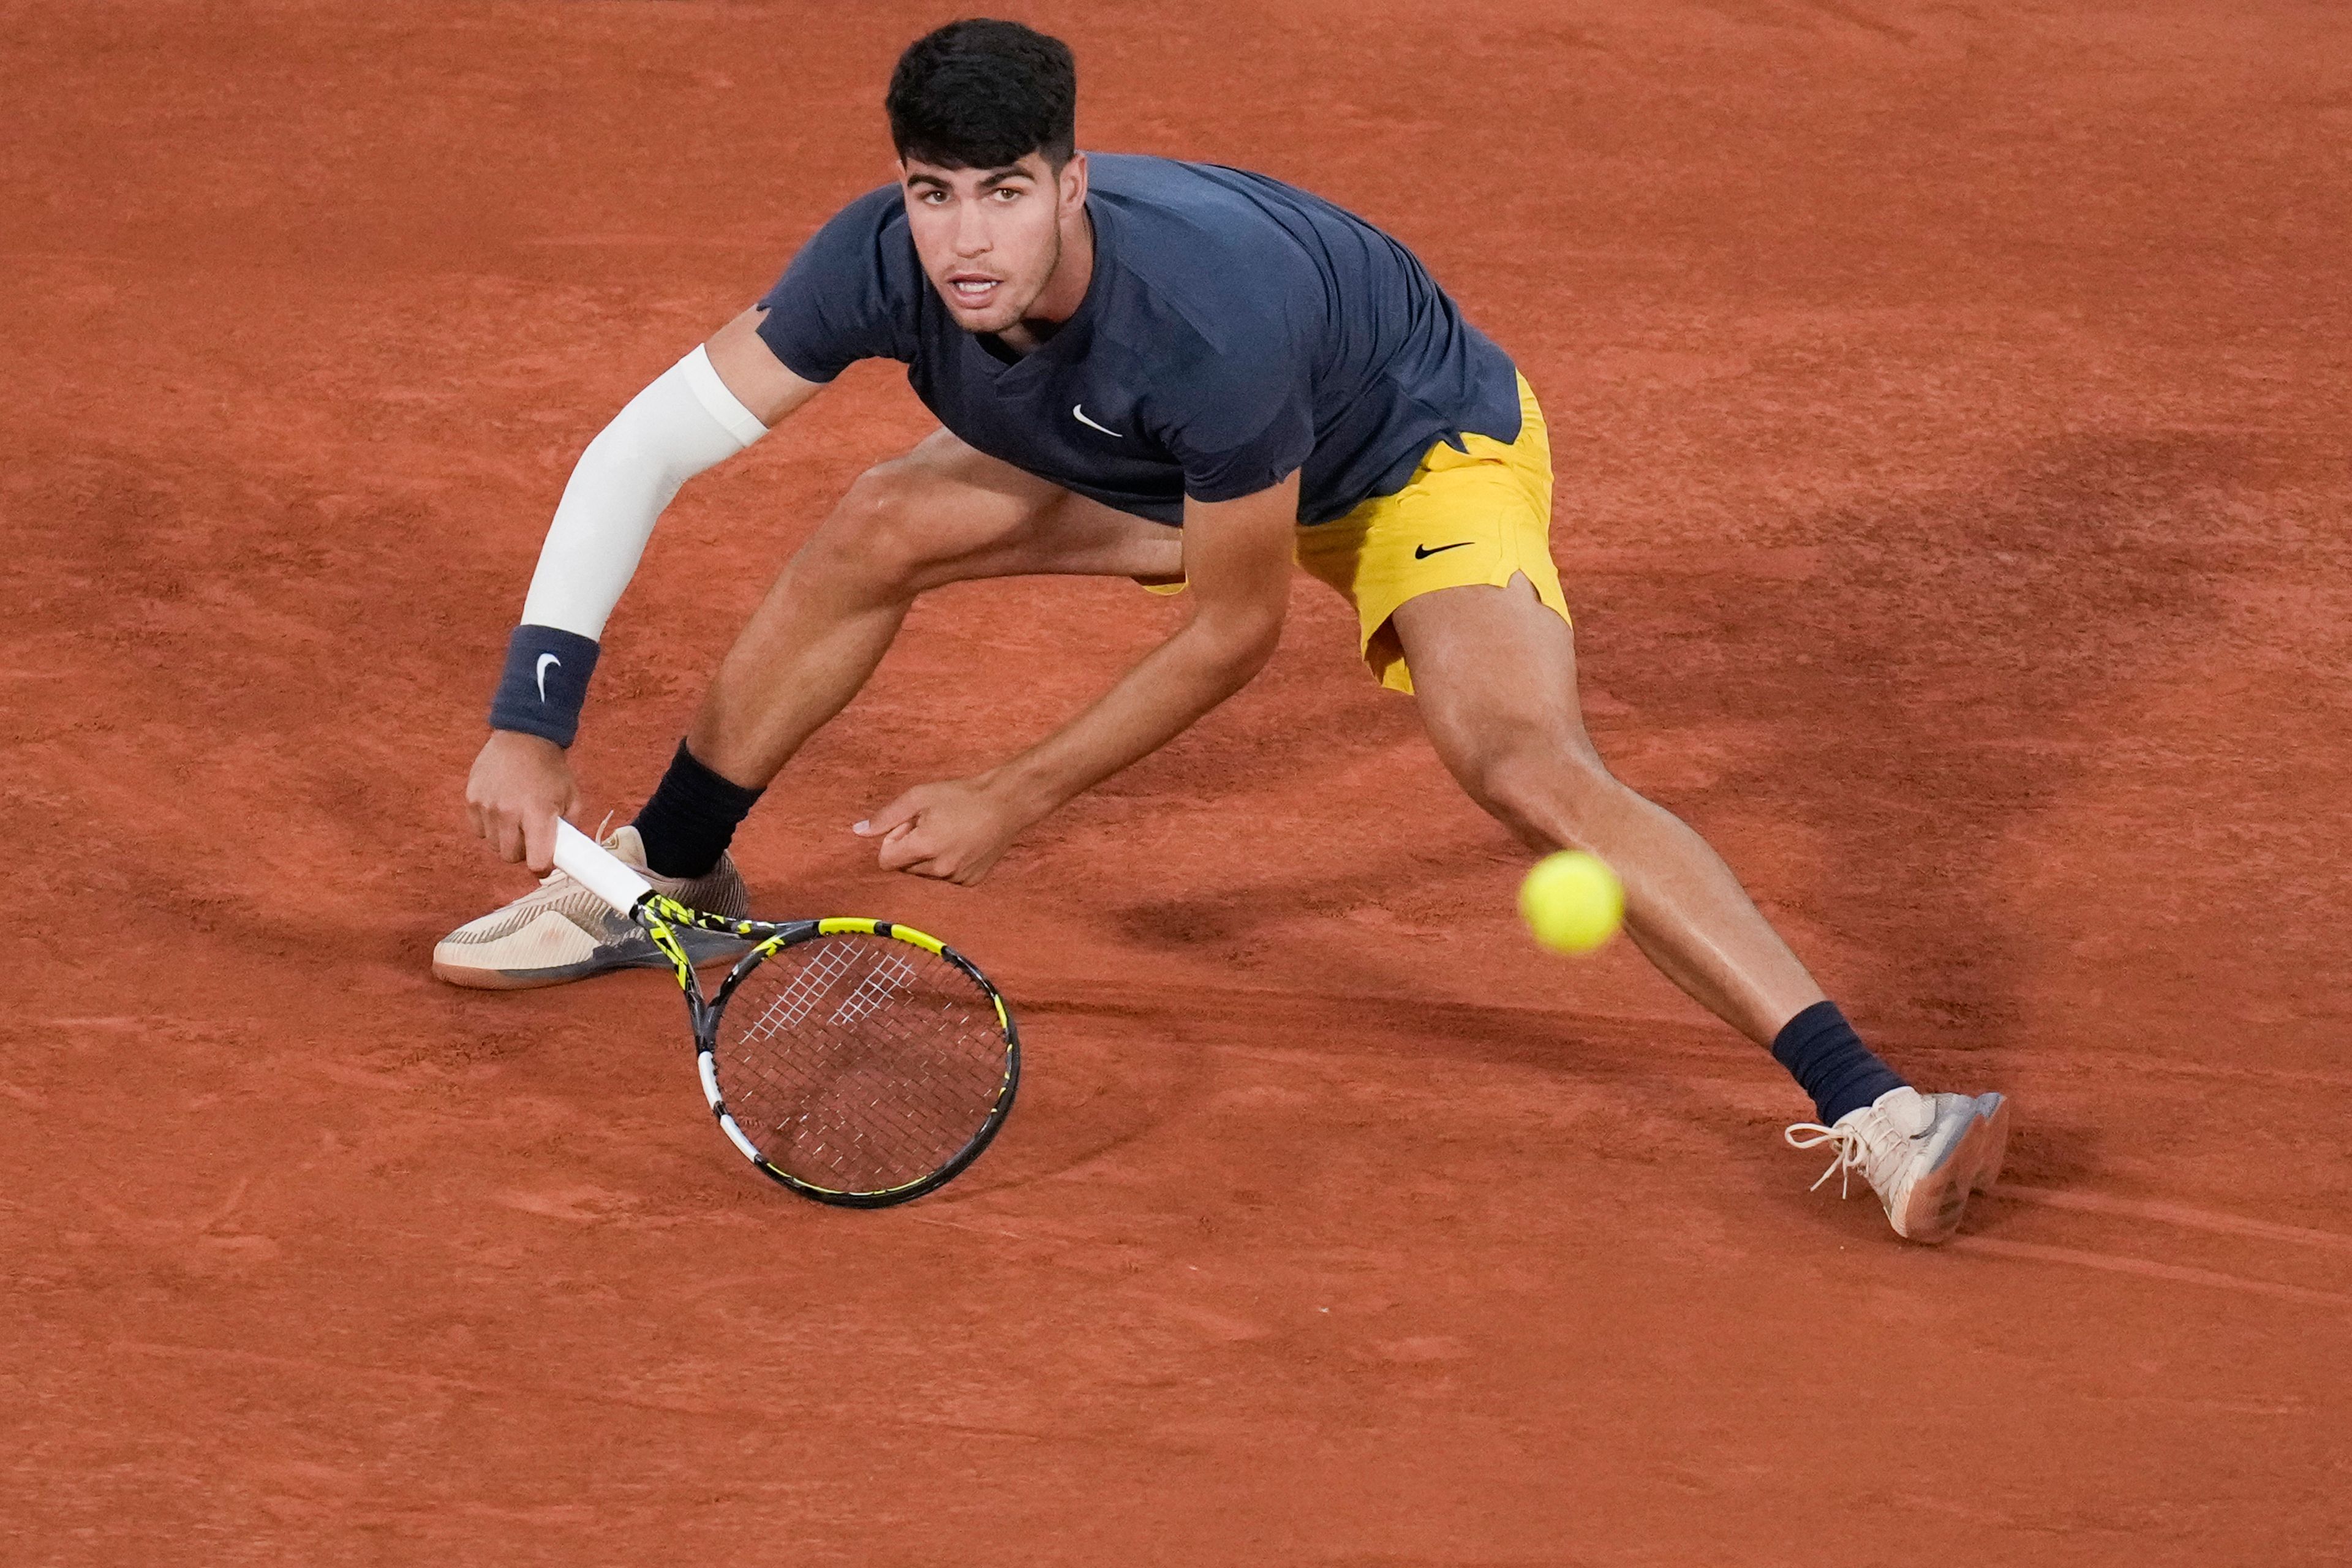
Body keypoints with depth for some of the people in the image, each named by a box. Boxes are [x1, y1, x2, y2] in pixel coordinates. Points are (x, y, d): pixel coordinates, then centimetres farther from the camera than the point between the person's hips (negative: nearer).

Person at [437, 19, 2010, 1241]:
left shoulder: (1213, 315, -43)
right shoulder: (885, 260, -28)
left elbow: (1233, 633, -28)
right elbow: (643, 447, -20)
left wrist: (1015, 800, -22)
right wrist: (529, 723, -26)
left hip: (1424, 445, -7)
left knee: (1524, 757, -29)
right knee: (882, 525, -6)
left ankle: (1870, 1112, -33)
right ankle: (666, 883, 17)